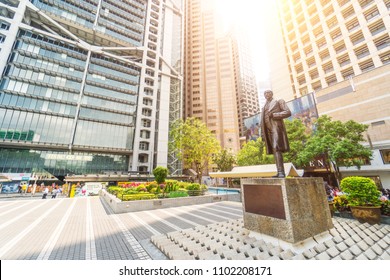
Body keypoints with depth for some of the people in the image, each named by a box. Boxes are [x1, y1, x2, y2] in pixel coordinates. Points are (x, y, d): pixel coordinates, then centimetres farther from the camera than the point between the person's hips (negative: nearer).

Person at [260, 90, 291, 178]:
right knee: (274, 150, 1)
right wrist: (263, 134, 10)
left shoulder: (279, 101, 12)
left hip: (276, 127, -6)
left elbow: (288, 112, -1)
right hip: (268, 130, 6)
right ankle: (279, 172, 2)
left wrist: (274, 115, -12)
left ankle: (281, 172, -20)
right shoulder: (265, 106, 26)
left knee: (276, 148, -20)